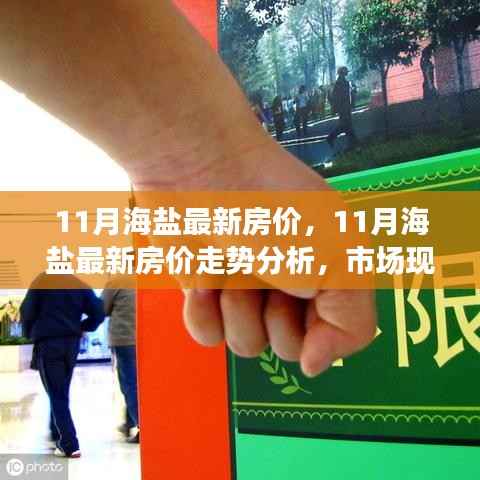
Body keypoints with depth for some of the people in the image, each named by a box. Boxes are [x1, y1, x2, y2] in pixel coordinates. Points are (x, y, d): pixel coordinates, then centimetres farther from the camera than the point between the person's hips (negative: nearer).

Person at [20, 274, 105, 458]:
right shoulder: (79, 284, 6)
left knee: (56, 396, -2)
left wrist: (30, 333, 12)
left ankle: (69, 445, -7)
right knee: (61, 393, 22)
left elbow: (27, 312, -7)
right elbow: (98, 312, 0)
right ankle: (57, 434, 33)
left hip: (47, 344, -4)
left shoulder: (41, 281, -5)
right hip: (71, 343, 4)